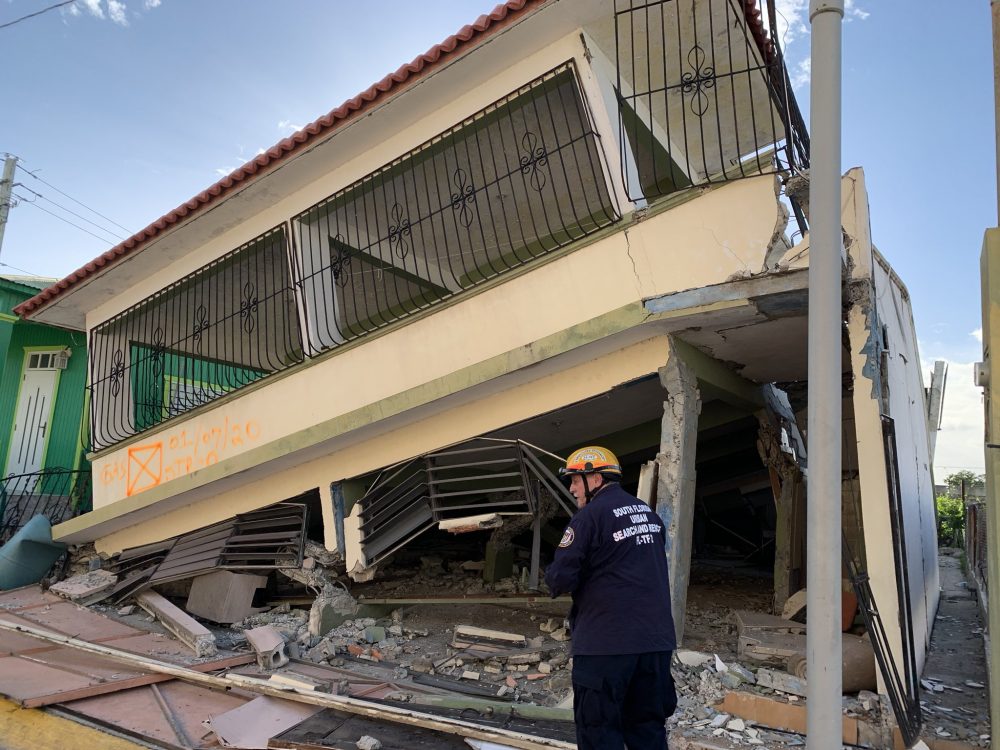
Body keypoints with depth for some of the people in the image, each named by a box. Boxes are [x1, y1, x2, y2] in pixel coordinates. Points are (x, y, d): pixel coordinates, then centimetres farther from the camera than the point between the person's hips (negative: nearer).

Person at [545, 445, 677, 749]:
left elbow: (561, 578, -16)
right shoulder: (648, 513, 12)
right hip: (656, 639, 7)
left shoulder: (590, 515, -12)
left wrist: (553, 580, 6)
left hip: (607, 643, -7)